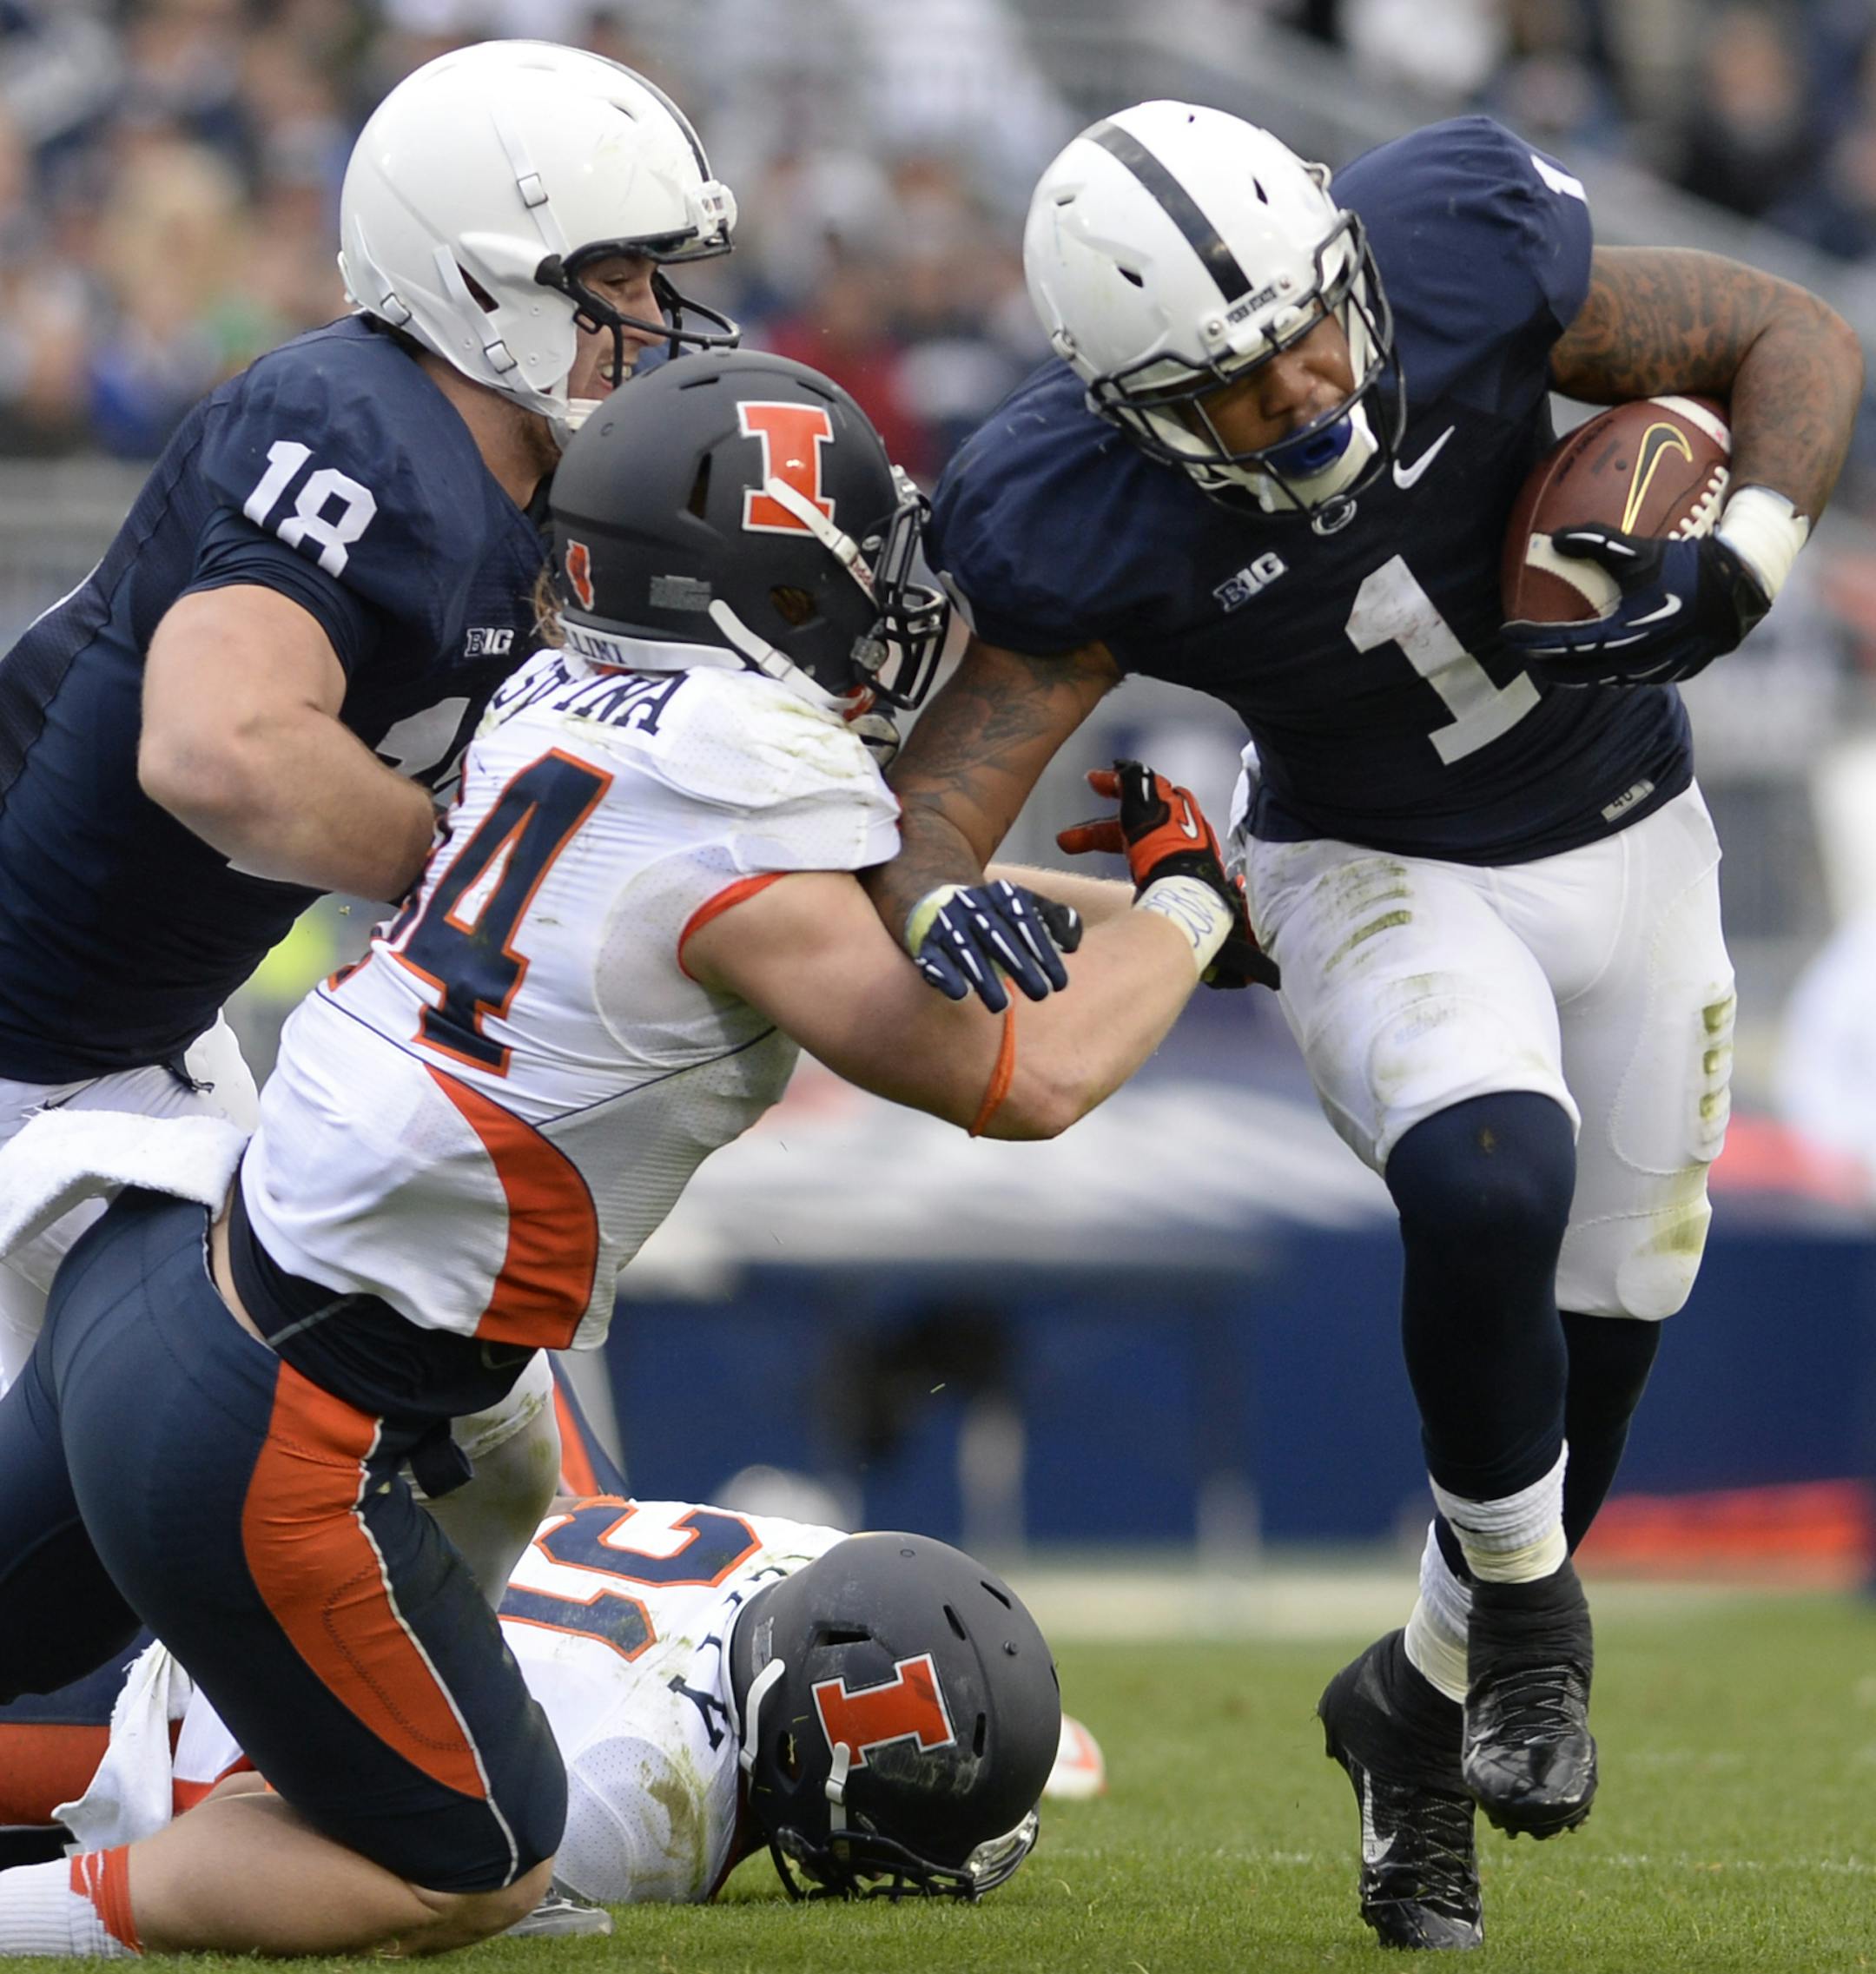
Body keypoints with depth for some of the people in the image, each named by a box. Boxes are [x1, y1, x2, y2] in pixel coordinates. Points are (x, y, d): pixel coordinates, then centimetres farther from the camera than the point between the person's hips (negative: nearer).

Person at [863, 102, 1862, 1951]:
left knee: (1590, 1348, 8)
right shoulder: (1079, 525, -28)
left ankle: (1421, 1696, 34)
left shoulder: (1460, 245, -25)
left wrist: (1727, 580, -29)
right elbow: (933, 801, -27)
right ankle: (1526, 1610, -5)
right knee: (1491, 1189, -32)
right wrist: (944, 912, -50)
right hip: (1382, 876, -3)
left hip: (1629, 847, 3)